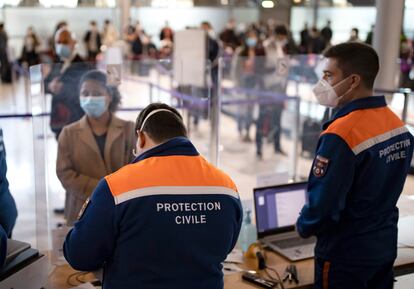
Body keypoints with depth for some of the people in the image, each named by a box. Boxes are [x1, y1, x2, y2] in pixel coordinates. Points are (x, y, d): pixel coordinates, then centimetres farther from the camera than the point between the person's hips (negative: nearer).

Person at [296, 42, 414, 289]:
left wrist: (304, 226, -4)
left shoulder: (341, 134, -26)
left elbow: (323, 203, -23)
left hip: (345, 253, -7)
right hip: (385, 245, 7)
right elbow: (385, 187, 8)